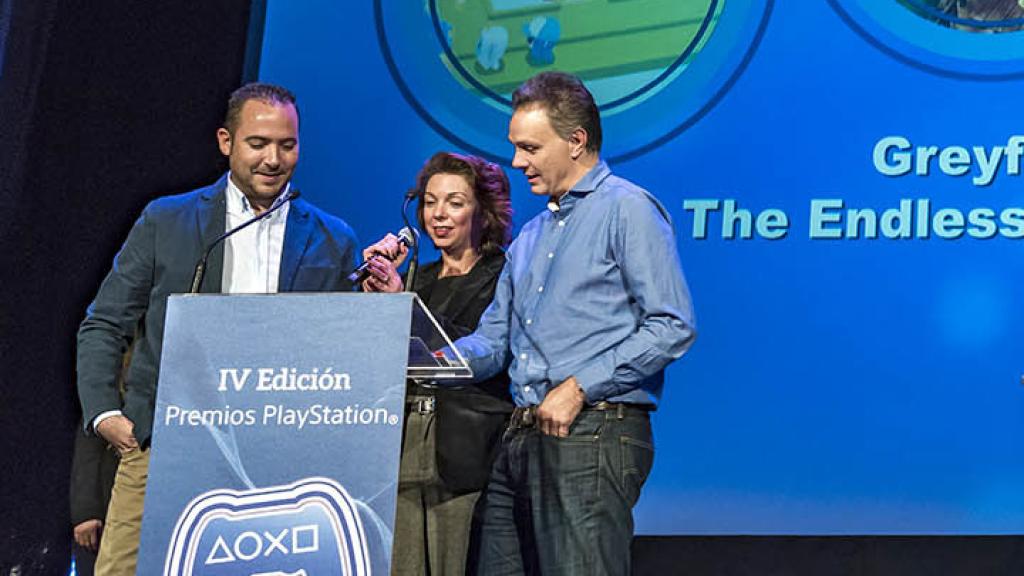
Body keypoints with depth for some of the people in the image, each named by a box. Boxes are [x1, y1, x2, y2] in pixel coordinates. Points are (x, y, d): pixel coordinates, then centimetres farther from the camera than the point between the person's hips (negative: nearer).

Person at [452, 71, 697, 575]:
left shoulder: (627, 209, -3)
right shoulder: (529, 237, 23)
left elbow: (672, 327, -12)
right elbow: (491, 342, 20)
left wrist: (579, 387, -15)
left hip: (594, 435, -8)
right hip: (520, 439, 8)